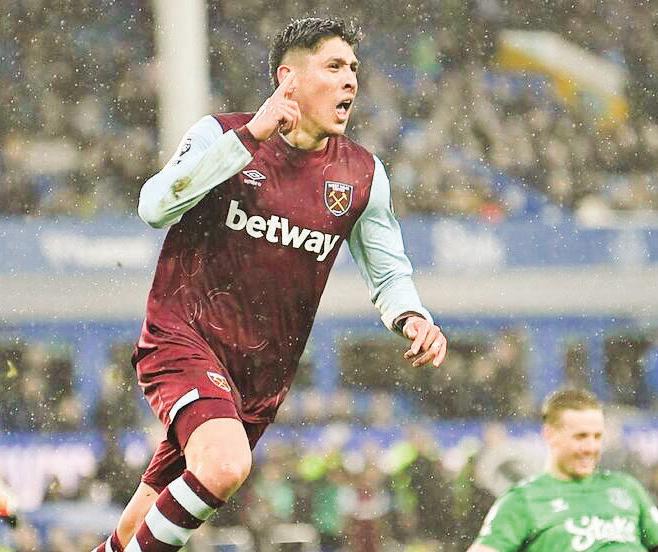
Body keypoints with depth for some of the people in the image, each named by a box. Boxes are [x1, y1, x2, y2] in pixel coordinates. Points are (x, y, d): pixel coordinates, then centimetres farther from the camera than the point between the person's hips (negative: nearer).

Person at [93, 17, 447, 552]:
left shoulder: (363, 174, 4)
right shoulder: (221, 133, -6)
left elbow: (388, 272, 14)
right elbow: (154, 207, -20)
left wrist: (413, 320, -8)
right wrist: (249, 138, -25)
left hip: (263, 374, 5)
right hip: (182, 341, -5)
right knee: (226, 464, -31)